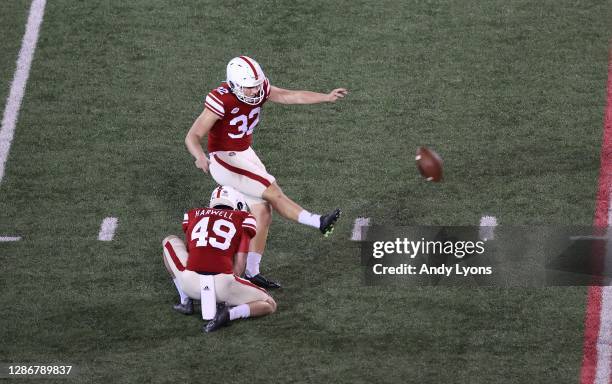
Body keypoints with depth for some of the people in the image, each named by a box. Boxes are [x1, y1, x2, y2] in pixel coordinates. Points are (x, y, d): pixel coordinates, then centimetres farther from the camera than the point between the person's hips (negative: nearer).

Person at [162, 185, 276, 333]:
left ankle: (186, 301, 23)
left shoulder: (194, 215, 24)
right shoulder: (243, 220, 15)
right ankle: (229, 314, -10)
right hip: (223, 282, -3)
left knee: (170, 241, 33)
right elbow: (239, 264, 7)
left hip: (190, 282, 3)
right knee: (269, 305, 19)